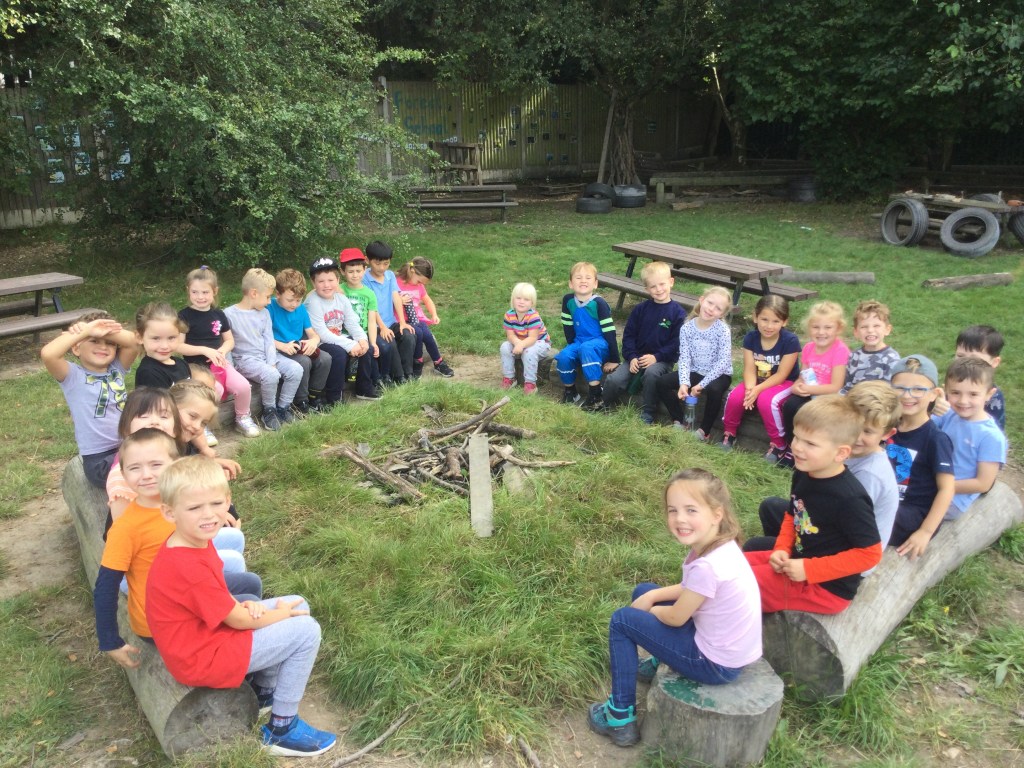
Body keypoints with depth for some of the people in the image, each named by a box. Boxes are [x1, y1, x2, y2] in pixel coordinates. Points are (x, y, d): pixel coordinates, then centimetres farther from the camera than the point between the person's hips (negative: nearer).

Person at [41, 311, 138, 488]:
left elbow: (134, 341, -7)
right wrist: (85, 331, -19)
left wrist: (103, 332, -19)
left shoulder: (116, 370, 8)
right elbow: (47, 354, -25)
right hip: (100, 460, -6)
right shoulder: (73, 375, -5)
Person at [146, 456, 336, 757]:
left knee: (298, 605, 9)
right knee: (306, 631, -11)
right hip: (202, 657, -9)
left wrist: (244, 605, -8)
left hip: (205, 630, 9)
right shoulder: (188, 568, -33)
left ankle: (263, 690, 23)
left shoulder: (192, 541, -4)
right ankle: (282, 729, 6)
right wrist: (282, 612, -5)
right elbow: (238, 621, -22)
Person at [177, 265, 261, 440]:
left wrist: (221, 351, -8)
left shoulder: (218, 314, 8)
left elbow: (229, 340, 14)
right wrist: (205, 350, -19)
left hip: (218, 363, 4)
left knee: (243, 386, -19)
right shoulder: (184, 315, -6)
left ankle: (242, 418, 8)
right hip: (196, 365, -4)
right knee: (216, 390, -32)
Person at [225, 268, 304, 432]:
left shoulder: (264, 313, 10)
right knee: (271, 375, -33)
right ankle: (269, 411, -8)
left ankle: (283, 407, 1)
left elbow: (269, 340, 5)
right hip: (245, 359, -6)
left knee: (296, 369, -17)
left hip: (266, 356, 6)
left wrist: (272, 363, -7)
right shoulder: (229, 314, -8)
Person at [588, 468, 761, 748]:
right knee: (644, 591, 16)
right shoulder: (722, 544, -5)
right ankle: (662, 663, 37)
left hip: (716, 665, -8)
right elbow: (690, 588, 12)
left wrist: (650, 608, 4)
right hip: (733, 648, 8)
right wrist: (651, 597, 1)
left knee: (621, 621, -2)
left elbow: (675, 618, -16)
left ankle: (621, 718, 7)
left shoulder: (707, 567, -31)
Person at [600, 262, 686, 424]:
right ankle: (604, 406, 11)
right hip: (637, 357, 3)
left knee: (651, 373, -37)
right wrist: (631, 357, -8)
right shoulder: (640, 309, 7)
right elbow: (628, 335, 6)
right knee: (614, 380, -20)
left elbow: (676, 343, -7)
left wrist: (656, 357, -18)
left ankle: (647, 414, -17)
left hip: (662, 360, -3)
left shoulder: (678, 313, -3)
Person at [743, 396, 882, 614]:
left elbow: (870, 554, -22)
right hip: (797, 561, 8)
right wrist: (781, 550, -4)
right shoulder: (803, 474, -2)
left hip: (827, 586, -8)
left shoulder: (850, 498, -27)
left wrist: (809, 569, -23)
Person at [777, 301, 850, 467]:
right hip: (808, 394, 6)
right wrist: (797, 386, -14)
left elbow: (835, 387, -18)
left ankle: (796, 452, -7)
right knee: (789, 405, -24)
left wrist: (808, 389, -20)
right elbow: (802, 377, 10)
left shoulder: (840, 350, -16)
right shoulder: (808, 348, 3)